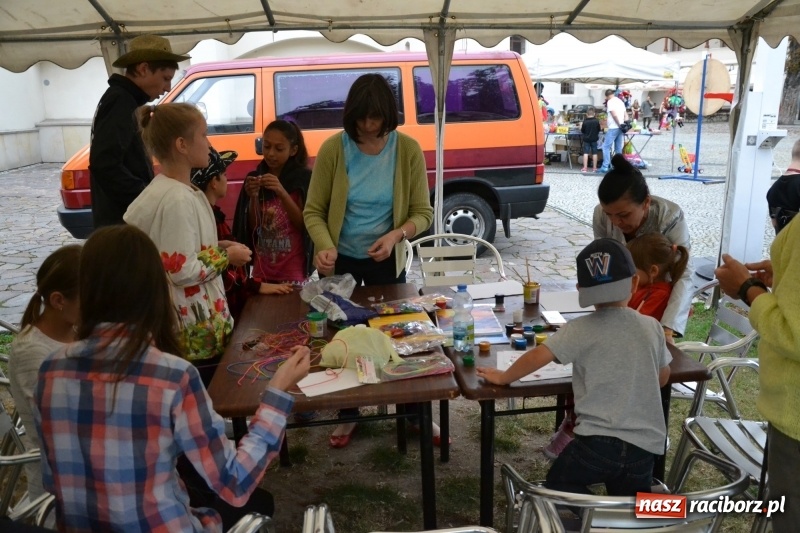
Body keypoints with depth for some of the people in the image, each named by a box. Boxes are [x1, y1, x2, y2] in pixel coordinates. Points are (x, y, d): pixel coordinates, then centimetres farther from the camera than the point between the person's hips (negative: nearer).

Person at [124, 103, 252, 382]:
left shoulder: (172, 190, 7)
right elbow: (182, 271, -24)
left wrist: (216, 247, 6)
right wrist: (226, 257, -12)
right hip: (195, 330, -10)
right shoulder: (177, 199, -23)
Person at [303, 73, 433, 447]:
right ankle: (347, 416, 35)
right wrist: (325, 247, -29)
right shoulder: (333, 149, -14)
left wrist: (397, 235, -28)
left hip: (387, 260, 0)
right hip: (341, 260, 1)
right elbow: (313, 211, -11)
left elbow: (423, 212, -10)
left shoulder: (408, 150, -13)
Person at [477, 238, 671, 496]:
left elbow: (538, 355, -13)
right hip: (645, 447, 4)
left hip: (598, 441, -4)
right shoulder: (652, 327, 3)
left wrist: (503, 377, 3)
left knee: (557, 484, 20)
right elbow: (663, 378, 16)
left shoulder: (580, 329, -8)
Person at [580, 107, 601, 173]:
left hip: (586, 139, -1)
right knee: (594, 153, 7)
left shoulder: (585, 121, -9)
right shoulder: (597, 121, -6)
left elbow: (582, 131, -2)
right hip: (594, 139, 1)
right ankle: (594, 167, 10)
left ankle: (585, 168, -3)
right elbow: (599, 130, 4)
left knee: (586, 153, 1)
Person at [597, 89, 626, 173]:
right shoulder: (620, 101, 18)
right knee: (618, 148, 10)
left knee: (606, 147, -7)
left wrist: (619, 124, -12)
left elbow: (614, 114, -18)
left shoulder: (610, 102, -8)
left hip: (613, 128, -8)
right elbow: (624, 115, 17)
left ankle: (605, 167, -12)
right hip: (619, 128, 8)